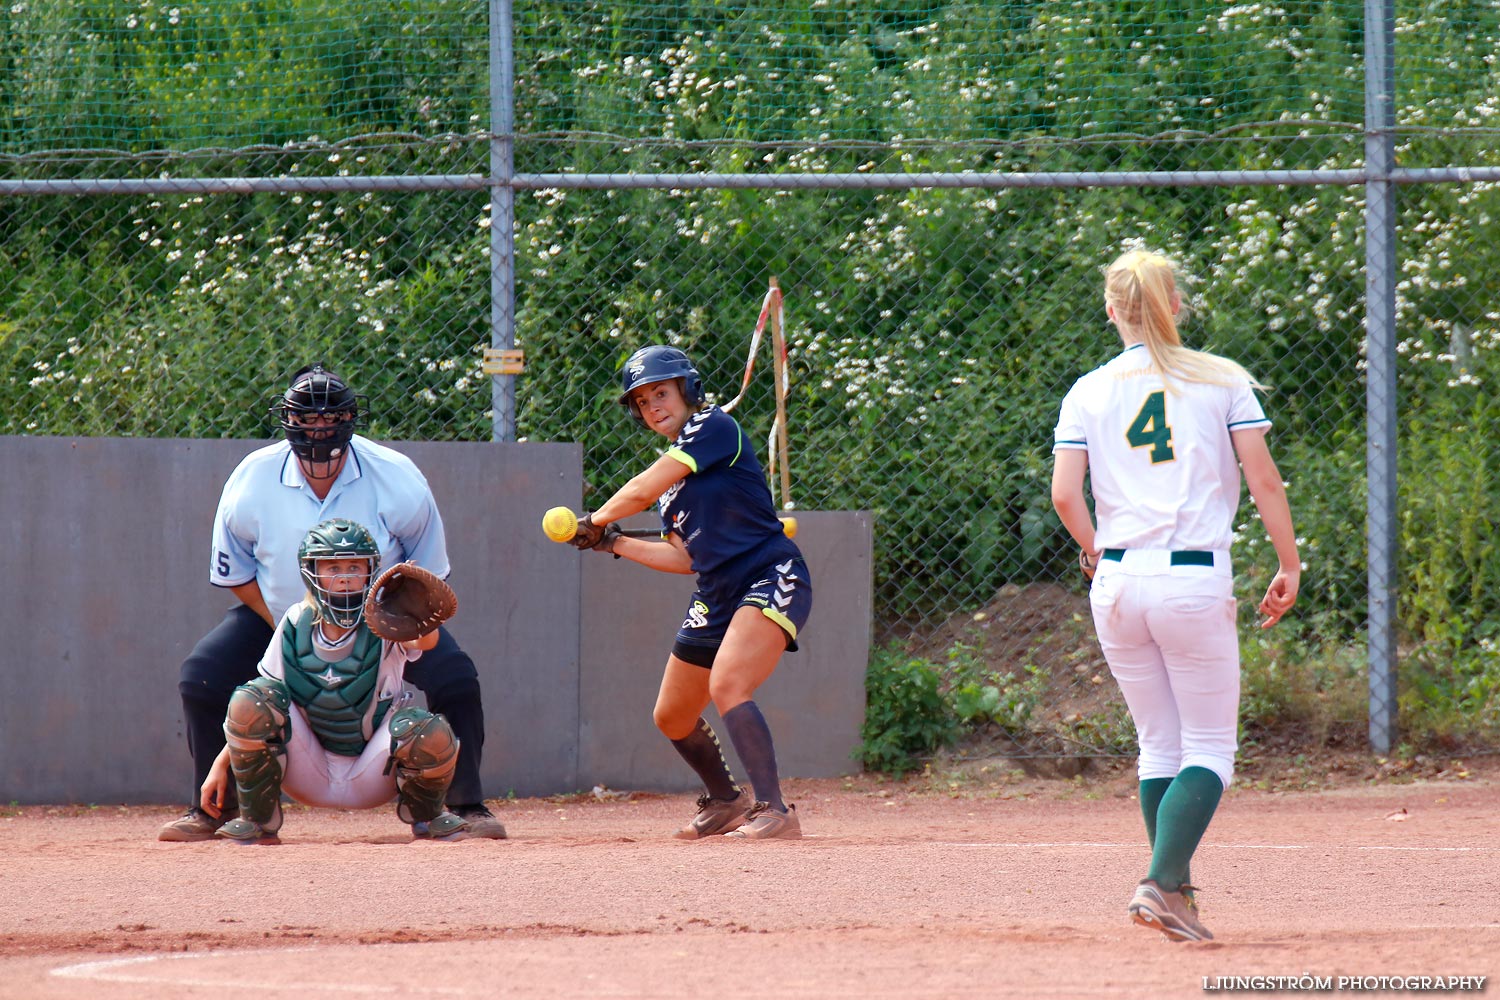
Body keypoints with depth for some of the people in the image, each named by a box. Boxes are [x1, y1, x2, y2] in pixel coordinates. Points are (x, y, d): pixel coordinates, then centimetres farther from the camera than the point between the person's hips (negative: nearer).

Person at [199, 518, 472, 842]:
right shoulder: (296, 625, -5)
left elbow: (425, 641, -37)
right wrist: (220, 764, -9)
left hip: (372, 776, -2)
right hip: (310, 776, 2)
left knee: (432, 735, -31)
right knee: (249, 700, -23)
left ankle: (425, 813, 5)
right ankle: (258, 821, -3)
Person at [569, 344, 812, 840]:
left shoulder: (715, 427, -9)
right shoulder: (671, 469, 16)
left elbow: (642, 491, -15)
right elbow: (684, 557, 17)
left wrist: (597, 521, 2)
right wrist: (612, 543, 14)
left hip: (773, 580, -10)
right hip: (717, 596, 10)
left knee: (726, 685, -31)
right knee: (672, 718, 17)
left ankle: (774, 811, -33)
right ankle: (725, 800, 41)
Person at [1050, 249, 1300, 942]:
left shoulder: (1088, 393, 6)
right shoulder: (1223, 380, 3)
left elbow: (1065, 495, -2)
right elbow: (1264, 481, -2)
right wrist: (1289, 566, 5)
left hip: (1116, 581, 3)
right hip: (1194, 580, -3)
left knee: (1159, 746, 15)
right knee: (1210, 750, 0)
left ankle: (1176, 892, 15)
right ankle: (1163, 884, -18)